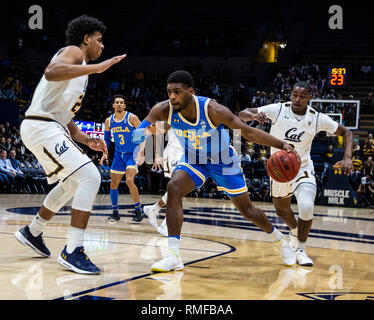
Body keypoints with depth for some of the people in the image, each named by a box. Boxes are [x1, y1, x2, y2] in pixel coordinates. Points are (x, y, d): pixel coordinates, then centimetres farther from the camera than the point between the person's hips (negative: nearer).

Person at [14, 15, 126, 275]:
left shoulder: (81, 70, 25)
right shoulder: (73, 52, -5)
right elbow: (51, 72, -30)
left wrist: (85, 140, 15)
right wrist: (96, 67, -29)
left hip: (51, 128, 11)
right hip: (41, 126, -11)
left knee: (72, 183, 26)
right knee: (90, 176, -18)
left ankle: (33, 232, 40)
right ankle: (73, 251, -18)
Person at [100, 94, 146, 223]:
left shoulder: (131, 118, -13)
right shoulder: (109, 121, 2)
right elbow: (106, 138, 16)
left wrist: (141, 150, -23)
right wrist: (105, 153, 5)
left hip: (133, 154, -5)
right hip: (119, 154, 6)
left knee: (129, 180, -21)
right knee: (114, 183, 5)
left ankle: (139, 210, -9)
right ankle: (115, 212, 18)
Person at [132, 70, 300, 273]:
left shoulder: (212, 110, -33)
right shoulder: (164, 110, -24)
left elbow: (248, 132, -26)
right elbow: (137, 135, -17)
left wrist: (282, 145, -33)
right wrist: (144, 131, -42)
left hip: (223, 161, -2)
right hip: (193, 160, 2)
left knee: (247, 210, 7)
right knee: (174, 188, -27)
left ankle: (279, 239, 38)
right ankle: (173, 256, -24)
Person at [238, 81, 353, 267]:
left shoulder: (318, 119, -14)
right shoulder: (278, 110, -16)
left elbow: (346, 133, 0)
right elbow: (242, 114, -17)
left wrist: (347, 158, -17)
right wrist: (254, 115, -42)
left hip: (302, 169, -2)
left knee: (306, 208, -26)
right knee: (282, 210, 21)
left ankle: (300, 250, -5)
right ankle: (295, 232, 56)